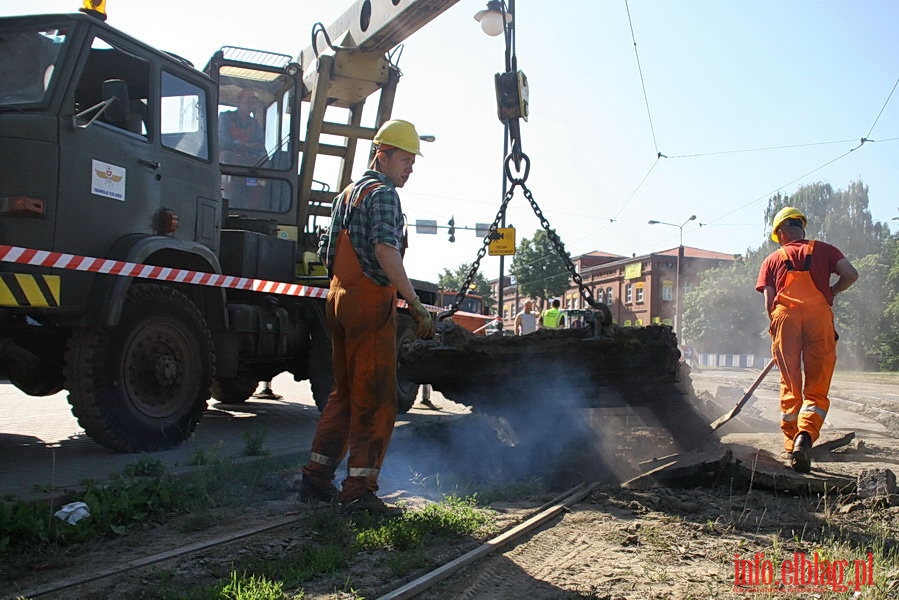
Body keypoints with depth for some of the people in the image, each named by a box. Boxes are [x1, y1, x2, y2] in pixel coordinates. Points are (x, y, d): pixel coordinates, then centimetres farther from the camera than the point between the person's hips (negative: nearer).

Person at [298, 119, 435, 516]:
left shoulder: (348, 193, 21)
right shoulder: (383, 193, -8)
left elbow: (327, 253, 25)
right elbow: (386, 250, -24)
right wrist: (416, 304, -27)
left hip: (339, 300, 9)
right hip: (372, 304, -9)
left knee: (345, 394, 16)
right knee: (376, 400, -4)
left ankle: (316, 480, 20)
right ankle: (359, 490, -3)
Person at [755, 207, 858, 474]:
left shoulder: (773, 259, 16)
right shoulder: (823, 250, 16)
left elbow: (769, 301, 8)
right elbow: (851, 274, 2)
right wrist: (830, 292, 18)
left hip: (785, 315, 1)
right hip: (819, 316, -1)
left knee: (790, 385, 11)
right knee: (817, 389, 0)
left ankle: (791, 443, 11)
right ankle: (805, 435, -23)